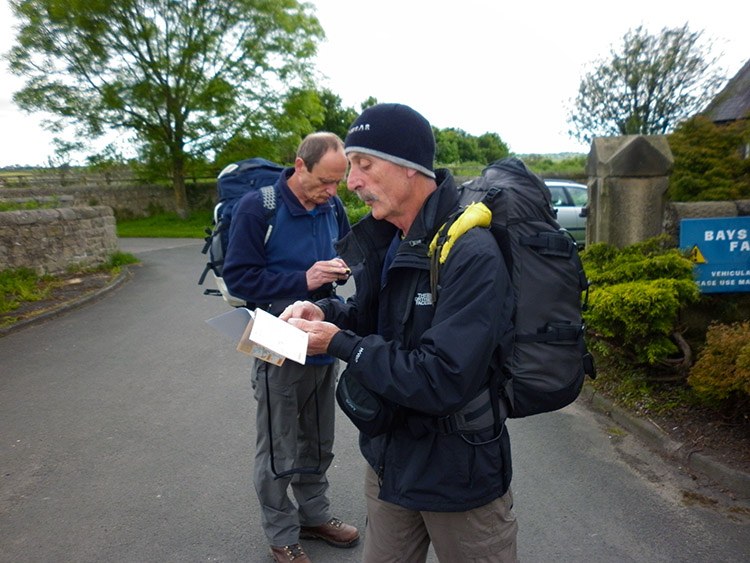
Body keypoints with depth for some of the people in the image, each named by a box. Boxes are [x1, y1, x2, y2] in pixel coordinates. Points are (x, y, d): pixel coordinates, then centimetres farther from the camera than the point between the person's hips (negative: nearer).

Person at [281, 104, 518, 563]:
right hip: (390, 457, 7)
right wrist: (326, 313, -8)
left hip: (459, 474, -7)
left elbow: (441, 384, -31)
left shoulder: (471, 254, -27)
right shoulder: (386, 238, -1)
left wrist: (339, 344, -23)